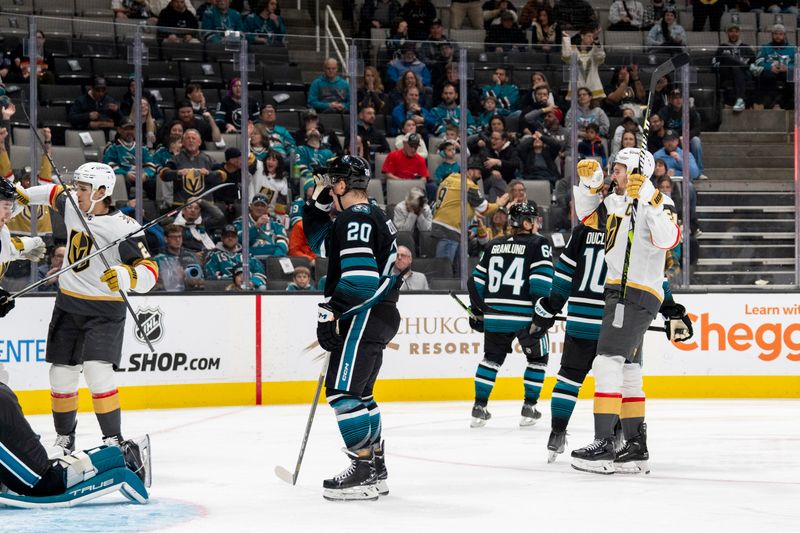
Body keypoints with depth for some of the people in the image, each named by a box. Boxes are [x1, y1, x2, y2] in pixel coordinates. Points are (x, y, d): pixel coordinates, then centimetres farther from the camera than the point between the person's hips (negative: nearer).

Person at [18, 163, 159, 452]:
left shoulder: (124, 227, -19)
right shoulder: (72, 206, -1)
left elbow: (149, 274, -23)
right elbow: (54, 193, 24)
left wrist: (128, 276, -42)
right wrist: (22, 195, 25)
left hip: (105, 311, -6)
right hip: (68, 305, 6)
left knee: (97, 371, -20)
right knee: (62, 373, 8)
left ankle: (114, 440, -12)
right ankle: (65, 438, 25)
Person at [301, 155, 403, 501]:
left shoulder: (356, 219, -15)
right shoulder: (371, 216, 18)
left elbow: (360, 278, -25)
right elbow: (320, 242, 31)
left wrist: (330, 310, -19)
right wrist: (318, 204, 19)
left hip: (366, 316, -11)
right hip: (374, 317, 11)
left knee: (342, 391, -12)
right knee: (357, 393, 17)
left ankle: (363, 473, -15)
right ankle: (376, 470, 21)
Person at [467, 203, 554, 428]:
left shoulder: (494, 245, 13)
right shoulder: (538, 244, -4)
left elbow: (476, 281, 13)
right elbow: (540, 283, -14)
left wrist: (477, 311, 22)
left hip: (495, 316, 5)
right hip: (526, 317, -4)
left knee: (492, 358, 20)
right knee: (537, 358, 15)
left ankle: (479, 407, 14)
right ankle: (529, 408, 11)